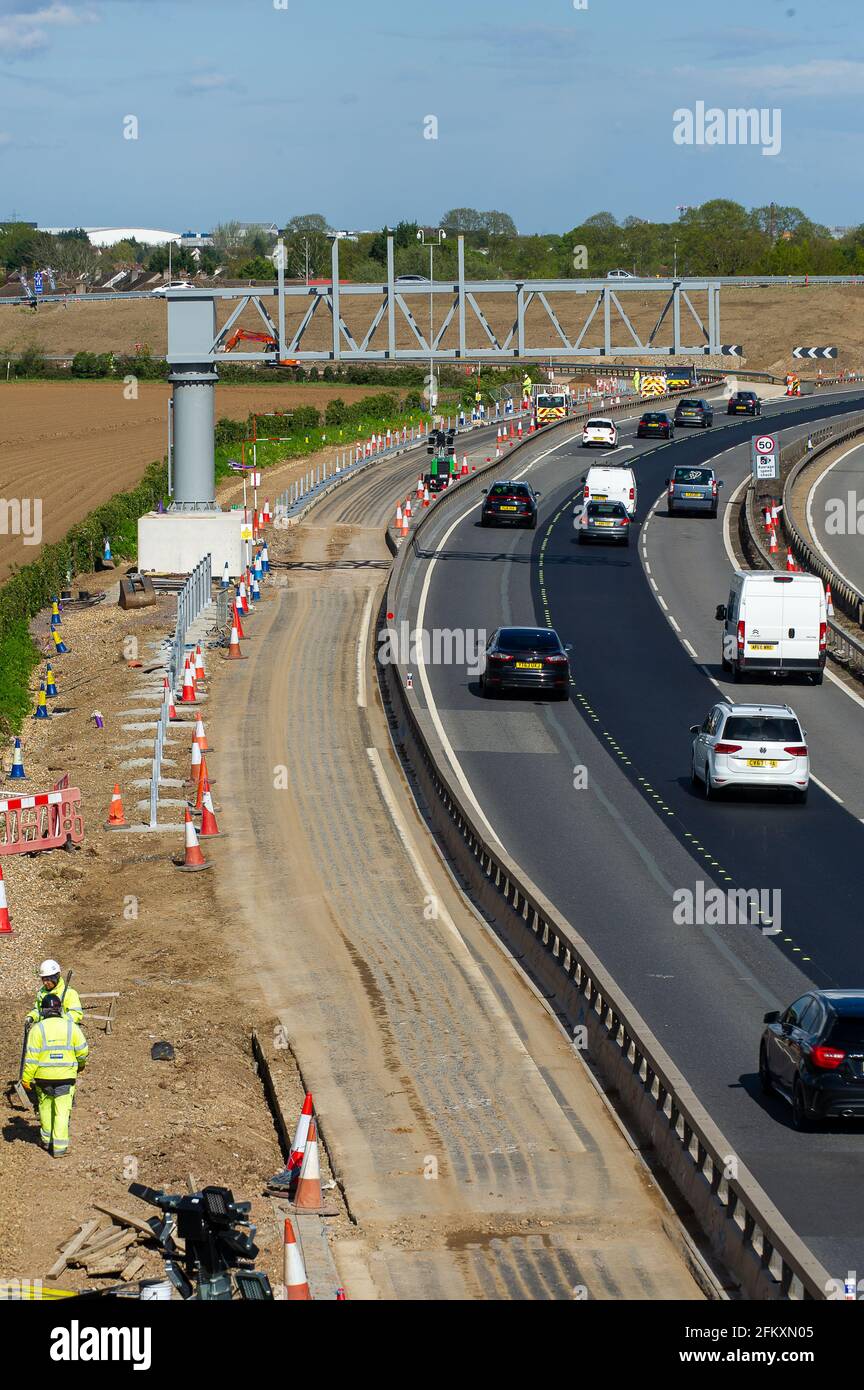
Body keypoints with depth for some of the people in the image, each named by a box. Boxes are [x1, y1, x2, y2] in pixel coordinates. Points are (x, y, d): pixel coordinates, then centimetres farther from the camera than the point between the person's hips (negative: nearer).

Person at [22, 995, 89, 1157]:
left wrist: (26, 1078, -4)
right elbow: (83, 1051, 2)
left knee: (45, 1108, 19)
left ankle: (47, 1141, 29)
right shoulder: (71, 1027, -2)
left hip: (44, 1076, 0)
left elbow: (31, 1056, -9)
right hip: (66, 1076, 0)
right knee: (62, 1112, 3)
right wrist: (81, 1064, 23)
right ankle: (59, 1147, -2)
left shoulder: (38, 1028, -7)